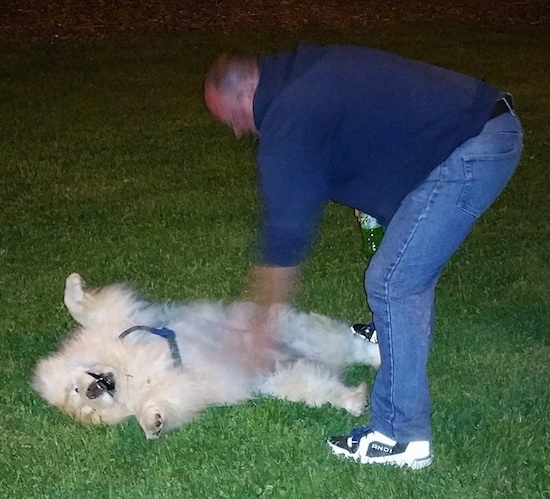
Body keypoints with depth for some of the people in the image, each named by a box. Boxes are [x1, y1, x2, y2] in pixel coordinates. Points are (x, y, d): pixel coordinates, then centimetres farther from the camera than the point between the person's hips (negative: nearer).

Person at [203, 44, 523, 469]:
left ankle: (404, 437, 0)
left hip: (473, 152, -10)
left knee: (392, 282, -8)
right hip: (494, 126, 10)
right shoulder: (307, 73, 14)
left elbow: (286, 232, -9)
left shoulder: (289, 122, -13)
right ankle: (404, 336, 55)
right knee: (413, 251, 29)